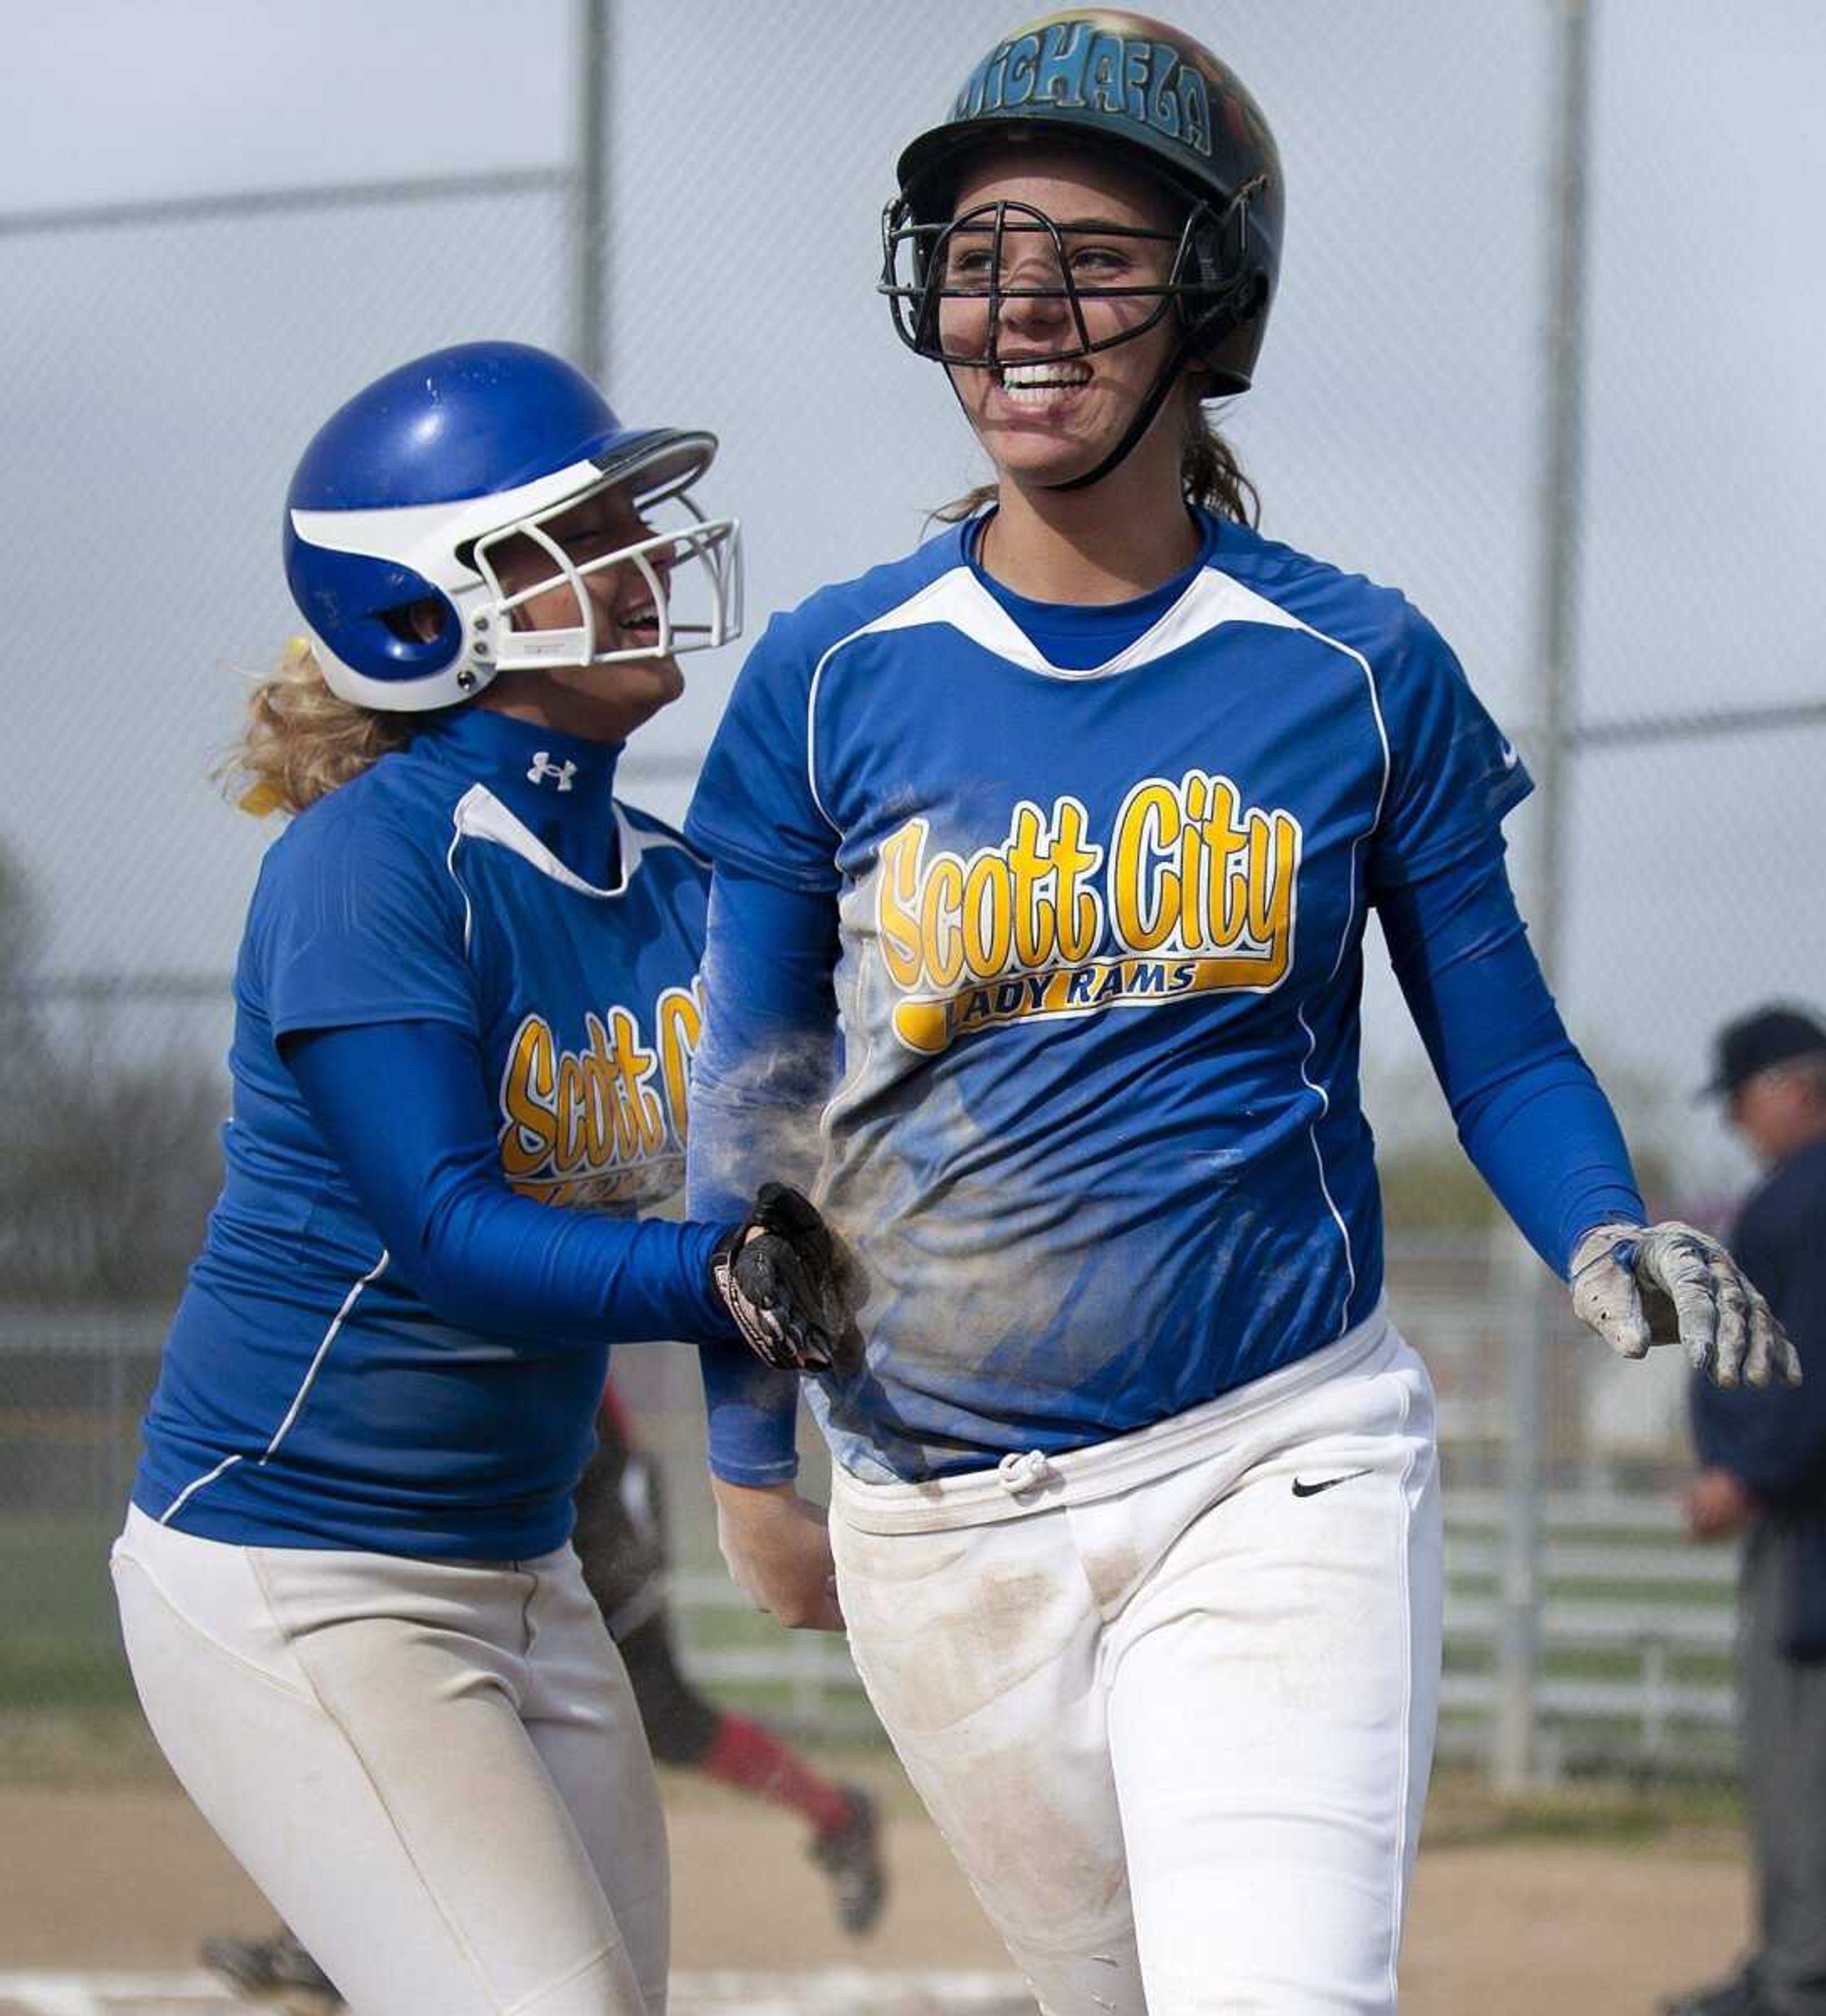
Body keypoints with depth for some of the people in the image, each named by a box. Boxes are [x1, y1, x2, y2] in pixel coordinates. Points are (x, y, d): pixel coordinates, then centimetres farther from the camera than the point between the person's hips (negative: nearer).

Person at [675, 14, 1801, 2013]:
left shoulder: (1358, 670, -1)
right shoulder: (831, 681, 0)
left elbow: (1500, 1044, 5)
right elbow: (753, 1096, 9)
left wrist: (1605, 1241, -15)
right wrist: (748, 1454, 13)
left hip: (1278, 1476, -2)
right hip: (941, 1529, 2)